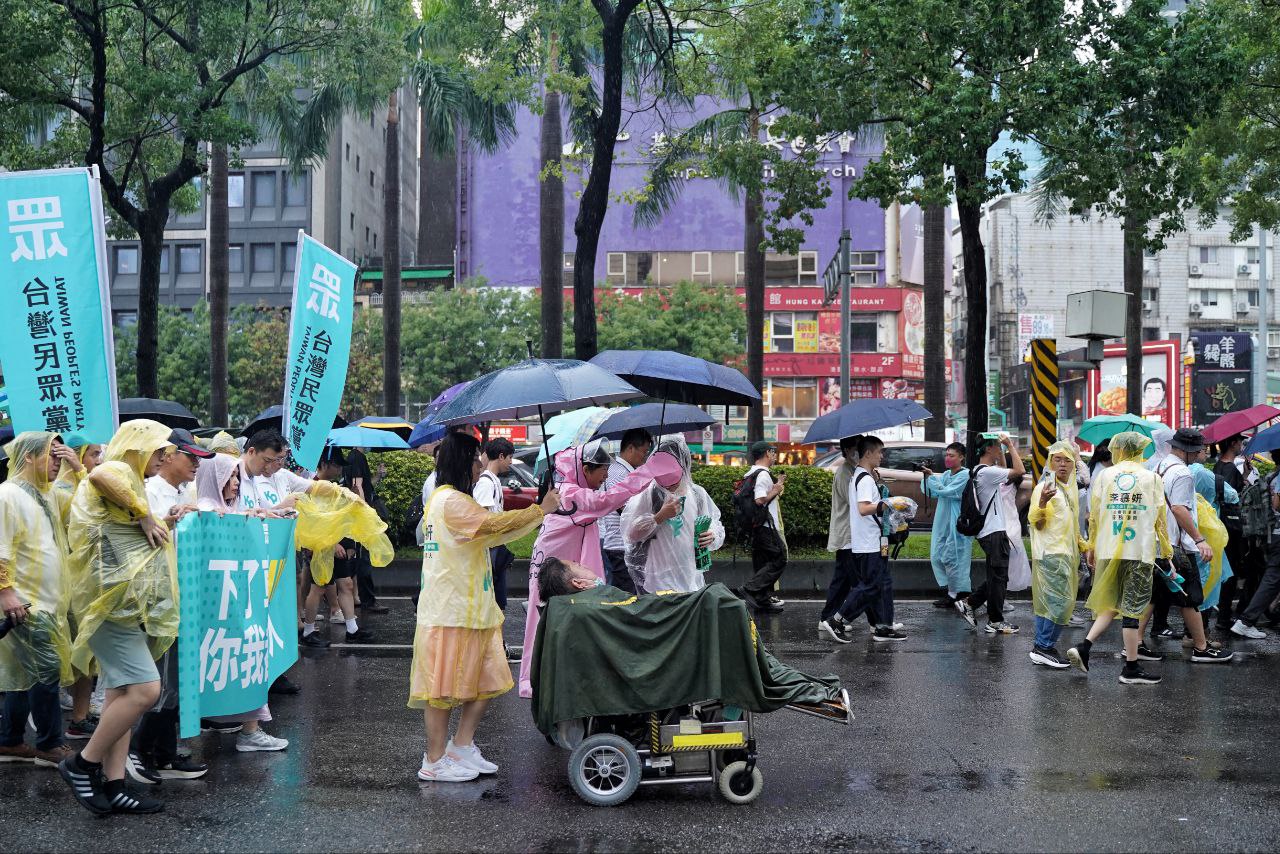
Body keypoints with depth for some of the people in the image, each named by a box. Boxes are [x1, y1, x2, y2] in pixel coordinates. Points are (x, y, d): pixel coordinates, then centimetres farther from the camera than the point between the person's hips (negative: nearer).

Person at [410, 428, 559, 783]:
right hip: (449, 612, -10)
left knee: (486, 681, 13)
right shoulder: (451, 501, -16)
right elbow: (494, 524, -23)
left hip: (471, 609, 10)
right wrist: (540, 510, -13)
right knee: (444, 686, -2)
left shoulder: (454, 500, 18)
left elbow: (489, 536, 18)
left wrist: (537, 514, 12)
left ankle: (462, 748, 21)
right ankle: (435, 762, 7)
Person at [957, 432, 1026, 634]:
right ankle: (995, 621, 3)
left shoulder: (978, 471, 14)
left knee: (996, 577, 16)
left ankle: (968, 603, 16)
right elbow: (1019, 471, -20)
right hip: (995, 533, -10)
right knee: (998, 577, -3)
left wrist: (1002, 450, 20)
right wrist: (1010, 446, -12)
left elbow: (1004, 471, 31)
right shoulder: (987, 471, -16)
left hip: (988, 532, 10)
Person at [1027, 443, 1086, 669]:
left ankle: (1043, 647, 15)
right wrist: (1042, 502, -34)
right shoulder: (1044, 487, -12)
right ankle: (1043, 647, -9)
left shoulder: (1072, 487, 14)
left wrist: (1081, 544, 28)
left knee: (1048, 603, 11)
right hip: (1050, 554, -9)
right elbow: (1036, 522, -18)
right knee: (1060, 601, -13)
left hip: (1067, 553, 9)